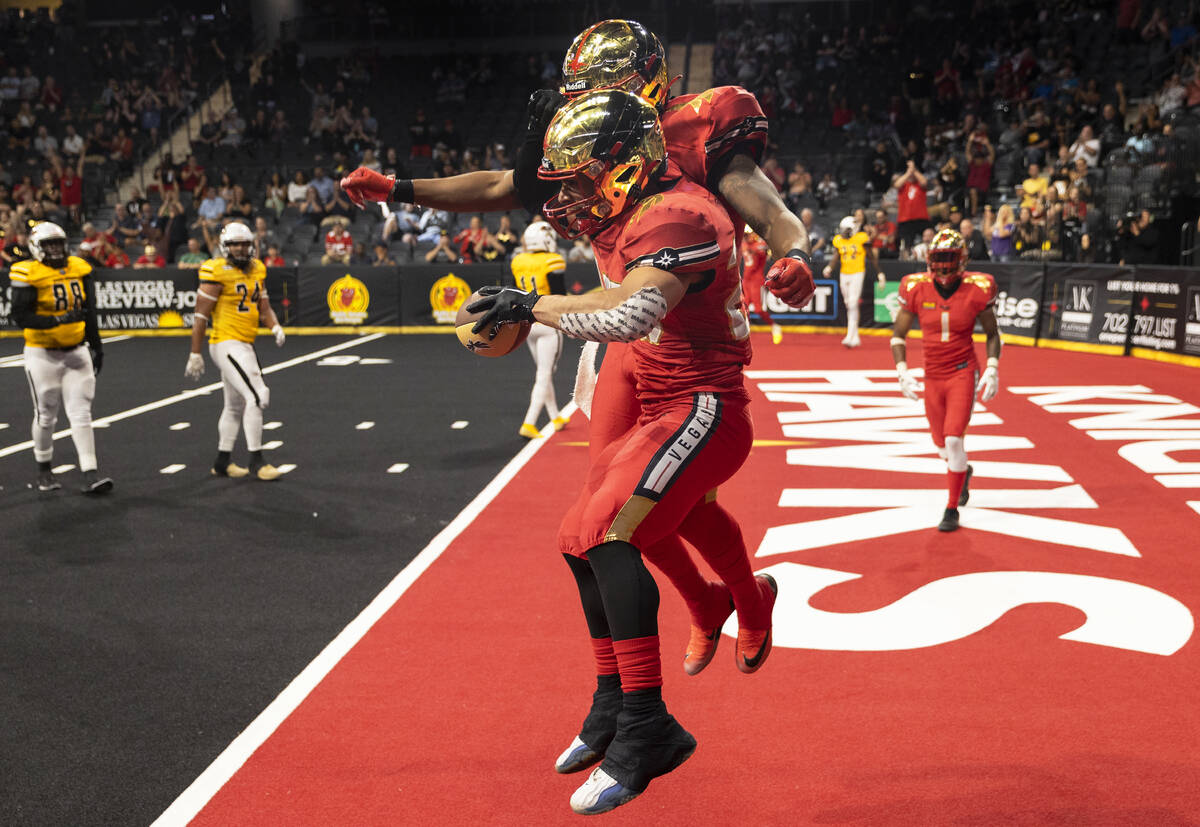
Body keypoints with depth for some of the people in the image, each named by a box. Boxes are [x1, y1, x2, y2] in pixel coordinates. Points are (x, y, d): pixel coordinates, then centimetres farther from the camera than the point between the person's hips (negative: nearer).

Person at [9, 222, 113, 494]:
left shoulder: (79, 269, 5)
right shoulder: (29, 274, -11)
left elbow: (89, 312, 13)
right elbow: (21, 316, -17)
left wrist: (96, 346, 15)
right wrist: (59, 320, -28)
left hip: (76, 350, 4)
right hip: (43, 354, -4)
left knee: (81, 414, -1)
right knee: (46, 415, 7)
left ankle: (90, 474, -2)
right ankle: (44, 470, 26)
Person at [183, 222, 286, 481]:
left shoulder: (256, 270, 10)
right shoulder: (217, 272, -12)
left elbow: (264, 306, 16)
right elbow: (201, 315, -11)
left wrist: (275, 326, -5)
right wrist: (195, 354, -12)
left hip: (243, 345, 9)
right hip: (226, 344, -9)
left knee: (235, 405, 17)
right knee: (256, 396, -15)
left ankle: (222, 462, 30)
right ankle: (256, 462, -8)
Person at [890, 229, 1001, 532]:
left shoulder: (977, 289, -10)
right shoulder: (916, 288, -7)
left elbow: (992, 334, 5)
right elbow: (898, 335, 2)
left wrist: (992, 370, -6)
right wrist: (903, 372, -9)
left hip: (963, 373, -3)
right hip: (933, 377, 3)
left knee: (953, 439, -14)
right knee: (942, 445, 12)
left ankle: (952, 509, 2)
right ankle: (963, 472, 48)